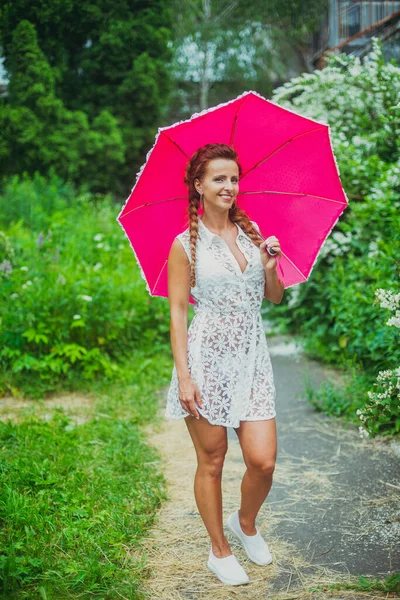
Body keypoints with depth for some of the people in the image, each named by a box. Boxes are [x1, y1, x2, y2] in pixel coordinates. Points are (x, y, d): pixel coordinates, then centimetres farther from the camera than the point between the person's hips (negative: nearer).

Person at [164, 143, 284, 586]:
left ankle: (246, 524, 30)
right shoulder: (186, 245, -4)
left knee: (263, 461, -1)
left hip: (252, 357, 4)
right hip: (208, 358, -4)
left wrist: (269, 265, -8)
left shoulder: (252, 233, 9)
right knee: (211, 462, 7)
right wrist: (183, 377, -12)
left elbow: (275, 298, 13)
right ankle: (219, 551, 26)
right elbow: (177, 313, -6)